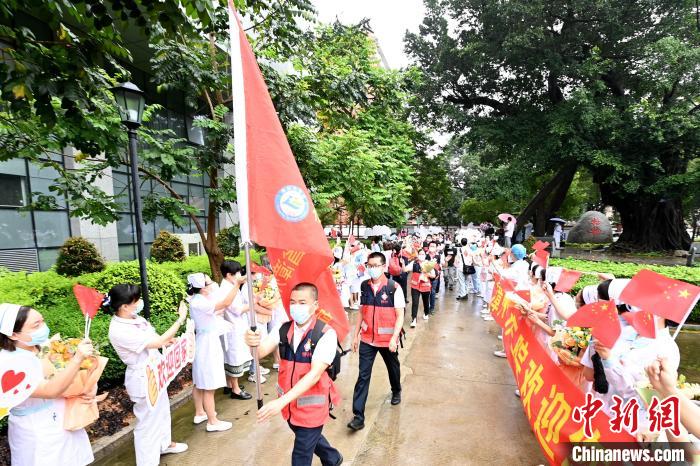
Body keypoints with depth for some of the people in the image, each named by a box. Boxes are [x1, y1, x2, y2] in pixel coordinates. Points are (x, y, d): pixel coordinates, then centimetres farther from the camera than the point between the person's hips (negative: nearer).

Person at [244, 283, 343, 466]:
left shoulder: (326, 334, -24)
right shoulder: (284, 330, -6)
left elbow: (315, 374, -30)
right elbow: (261, 352, -16)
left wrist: (281, 401, -36)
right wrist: (253, 342, -40)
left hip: (312, 405, -6)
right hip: (290, 403, 6)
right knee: (309, 438, 28)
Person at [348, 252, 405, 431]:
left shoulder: (394, 288, -15)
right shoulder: (365, 287, -3)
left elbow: (400, 315, -13)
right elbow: (362, 312, 5)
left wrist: (394, 338, -21)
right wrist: (356, 335, 6)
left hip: (388, 339, -2)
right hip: (367, 339, 2)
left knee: (393, 368, 23)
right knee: (363, 375, -1)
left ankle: (396, 391, 53)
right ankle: (358, 416, 7)